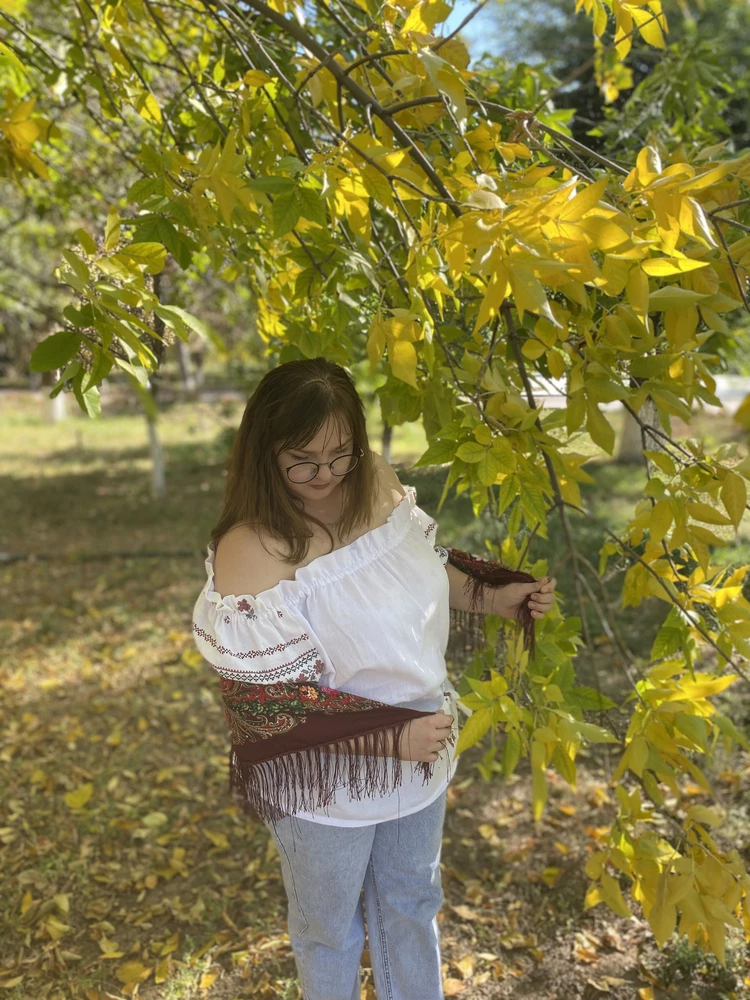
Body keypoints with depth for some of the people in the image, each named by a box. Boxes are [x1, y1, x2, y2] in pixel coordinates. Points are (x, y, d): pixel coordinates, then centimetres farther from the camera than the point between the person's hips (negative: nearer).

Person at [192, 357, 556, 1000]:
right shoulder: (250, 552, -29)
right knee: (331, 930, 25)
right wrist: (393, 739, -26)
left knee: (411, 902, 30)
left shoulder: (377, 485, -11)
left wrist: (493, 598, -1)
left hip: (422, 752, 6)